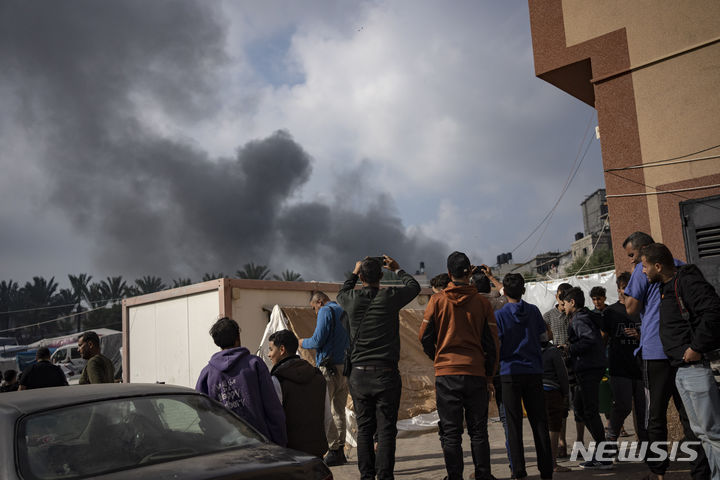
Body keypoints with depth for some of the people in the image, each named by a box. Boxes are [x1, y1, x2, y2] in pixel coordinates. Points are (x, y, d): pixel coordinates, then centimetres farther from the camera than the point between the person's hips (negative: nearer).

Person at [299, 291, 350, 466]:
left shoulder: (326, 312, -8)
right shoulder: (343, 312, 16)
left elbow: (318, 341, -15)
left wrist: (303, 342, 5)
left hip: (329, 368, -8)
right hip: (345, 367, 8)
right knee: (339, 410, 12)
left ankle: (333, 452, -4)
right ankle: (340, 450, 14)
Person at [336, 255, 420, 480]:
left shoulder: (352, 299, -1)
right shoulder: (390, 297, -7)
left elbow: (341, 293, 25)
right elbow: (414, 286, 13)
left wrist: (354, 273, 35)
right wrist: (397, 269, 27)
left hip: (359, 374, 3)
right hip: (386, 374, -2)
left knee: (364, 429, 11)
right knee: (386, 429, 3)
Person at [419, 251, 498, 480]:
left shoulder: (437, 301, -3)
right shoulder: (482, 303, 0)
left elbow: (424, 337, 1)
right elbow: (492, 343, 3)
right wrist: (489, 375, 13)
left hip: (446, 373, -1)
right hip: (476, 373, 1)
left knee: (450, 431, 5)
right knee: (478, 430, 11)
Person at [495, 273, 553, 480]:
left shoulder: (499, 315, -6)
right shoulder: (533, 311, 4)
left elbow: (496, 347, -10)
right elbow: (542, 335, 11)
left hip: (510, 372, -3)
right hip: (533, 371, 3)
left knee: (514, 423, 2)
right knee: (539, 420, 7)